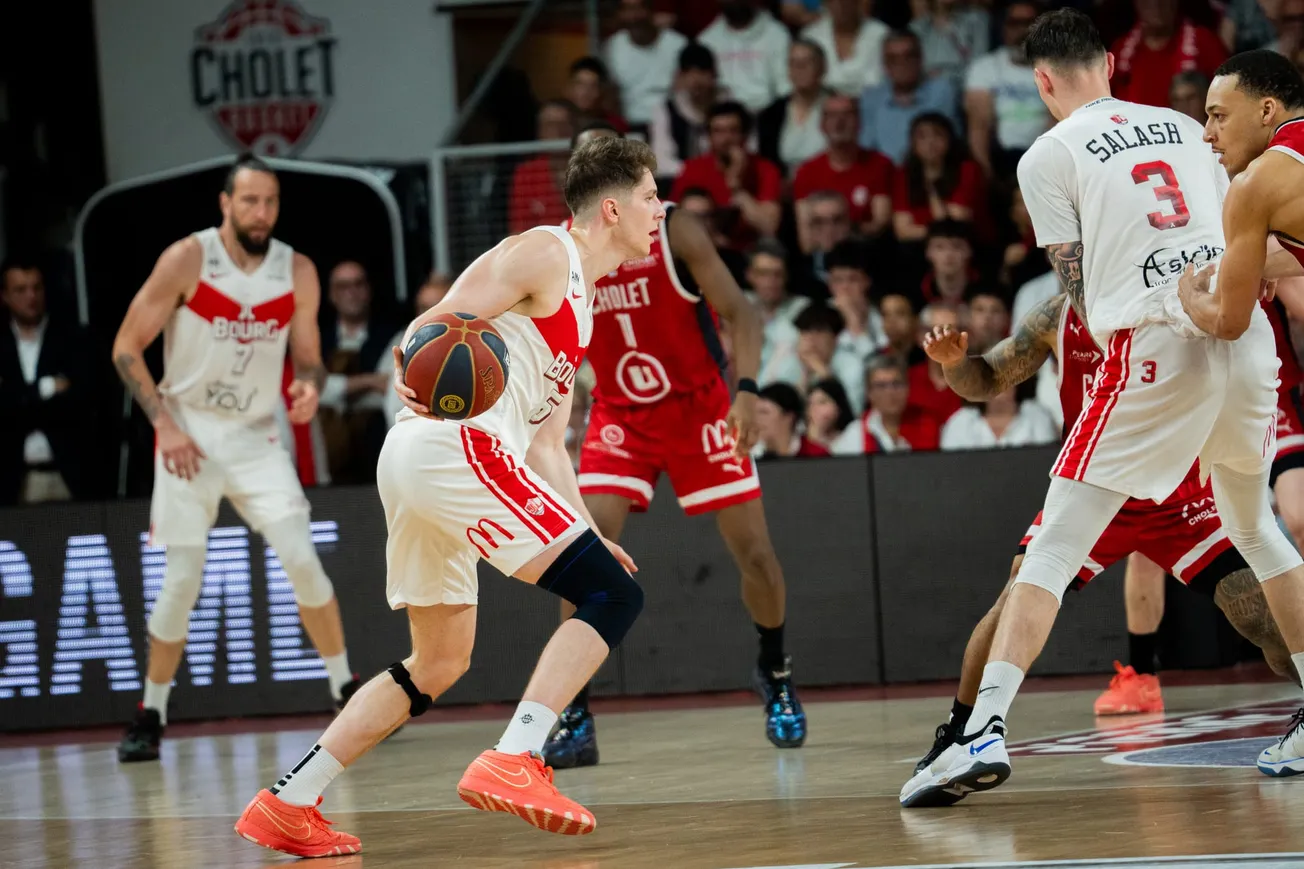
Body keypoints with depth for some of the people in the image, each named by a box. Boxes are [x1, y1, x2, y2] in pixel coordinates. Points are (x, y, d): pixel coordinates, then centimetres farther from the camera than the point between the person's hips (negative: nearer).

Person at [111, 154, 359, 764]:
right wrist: (164, 424, -13)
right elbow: (126, 348, -6)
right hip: (188, 434, -2)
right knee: (182, 582, -3)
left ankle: (346, 689, 4)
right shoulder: (186, 260, -10)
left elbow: (308, 357, 10)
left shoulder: (297, 273, -2)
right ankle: (151, 717, 11)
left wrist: (310, 387, -15)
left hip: (257, 437, 2)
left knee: (302, 561, -11)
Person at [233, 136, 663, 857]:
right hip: (450, 444, -10)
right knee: (613, 597, -12)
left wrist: (590, 537, 19)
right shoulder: (545, 253, -1)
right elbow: (435, 326, -12)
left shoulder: (579, 305, 27)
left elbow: (545, 446, 27)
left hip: (420, 471, 10)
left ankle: (287, 804, 18)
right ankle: (512, 762, -24)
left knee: (439, 665, 20)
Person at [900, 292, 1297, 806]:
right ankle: (954, 741, -4)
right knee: (1019, 599, -15)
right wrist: (954, 361, -18)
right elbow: (985, 382, 2)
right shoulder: (1057, 318, -10)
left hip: (1178, 495, -1)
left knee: (1260, 616, -10)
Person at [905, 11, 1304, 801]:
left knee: (1054, 549, -4)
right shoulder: (1183, 127, 20)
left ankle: (984, 732, -15)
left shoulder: (1049, 156, 5)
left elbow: (1084, 293, 4)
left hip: (1154, 349, -5)